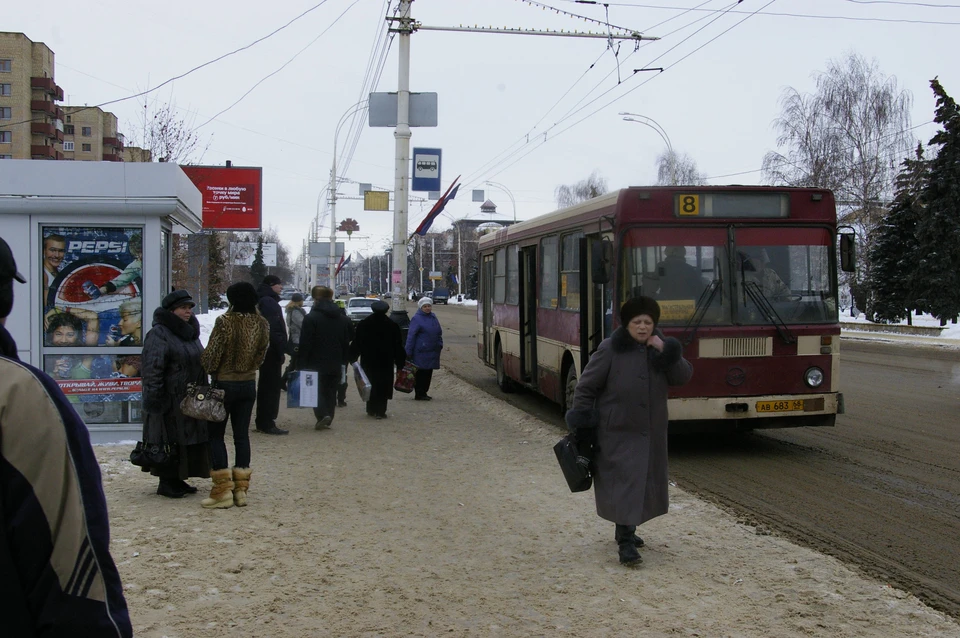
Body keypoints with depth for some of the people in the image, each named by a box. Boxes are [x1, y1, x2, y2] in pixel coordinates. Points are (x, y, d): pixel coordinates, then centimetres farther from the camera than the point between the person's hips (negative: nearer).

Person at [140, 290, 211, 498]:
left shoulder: (190, 333, 17)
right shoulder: (159, 334, -11)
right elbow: (152, 369, -16)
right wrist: (154, 397, -20)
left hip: (191, 399, 8)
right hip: (170, 400, -8)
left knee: (189, 440, 10)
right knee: (169, 440, -3)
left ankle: (178, 479, 20)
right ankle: (166, 482, 7)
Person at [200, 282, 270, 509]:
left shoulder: (225, 321, -18)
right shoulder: (262, 324, -2)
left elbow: (211, 355, -12)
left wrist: (208, 371, 8)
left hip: (224, 384, -5)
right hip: (248, 384, 5)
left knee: (216, 435, 4)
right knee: (241, 435, 11)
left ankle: (223, 490, 1)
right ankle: (241, 489, 13)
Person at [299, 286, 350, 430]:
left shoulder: (311, 318, -10)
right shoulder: (340, 318, 10)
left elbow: (305, 344, -12)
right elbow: (346, 342, 14)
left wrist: (303, 365, -8)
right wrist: (344, 360, 18)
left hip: (317, 363, -5)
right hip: (335, 364, 5)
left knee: (317, 391, 1)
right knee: (331, 392, 12)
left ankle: (323, 415, -18)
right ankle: (328, 419, 14)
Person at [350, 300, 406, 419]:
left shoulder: (363, 324, 0)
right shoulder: (392, 325, -3)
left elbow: (356, 343, 2)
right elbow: (398, 346, 0)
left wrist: (352, 358, 11)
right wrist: (400, 362, 6)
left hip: (368, 361, 2)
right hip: (386, 361, -2)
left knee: (370, 384, 14)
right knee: (383, 386, 1)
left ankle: (371, 409, 17)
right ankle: (380, 411, -4)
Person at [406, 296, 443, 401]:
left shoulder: (433, 317, 13)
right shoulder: (417, 319, -8)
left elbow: (439, 333, 23)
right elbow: (411, 336, -10)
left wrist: (440, 344, 13)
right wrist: (408, 352, -14)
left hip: (432, 352, 7)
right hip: (421, 352, -7)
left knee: (428, 373, 10)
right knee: (420, 373, -4)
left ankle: (424, 392, 19)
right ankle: (419, 394, 2)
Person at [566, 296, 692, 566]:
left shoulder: (661, 348, 5)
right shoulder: (610, 349, -10)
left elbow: (683, 377, -3)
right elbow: (586, 387, -7)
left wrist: (666, 353, -18)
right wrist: (582, 427, -9)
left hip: (651, 432, 6)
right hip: (617, 432, -6)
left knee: (645, 482, 15)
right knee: (624, 482, -9)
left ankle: (626, 530, 35)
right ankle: (625, 543, -5)